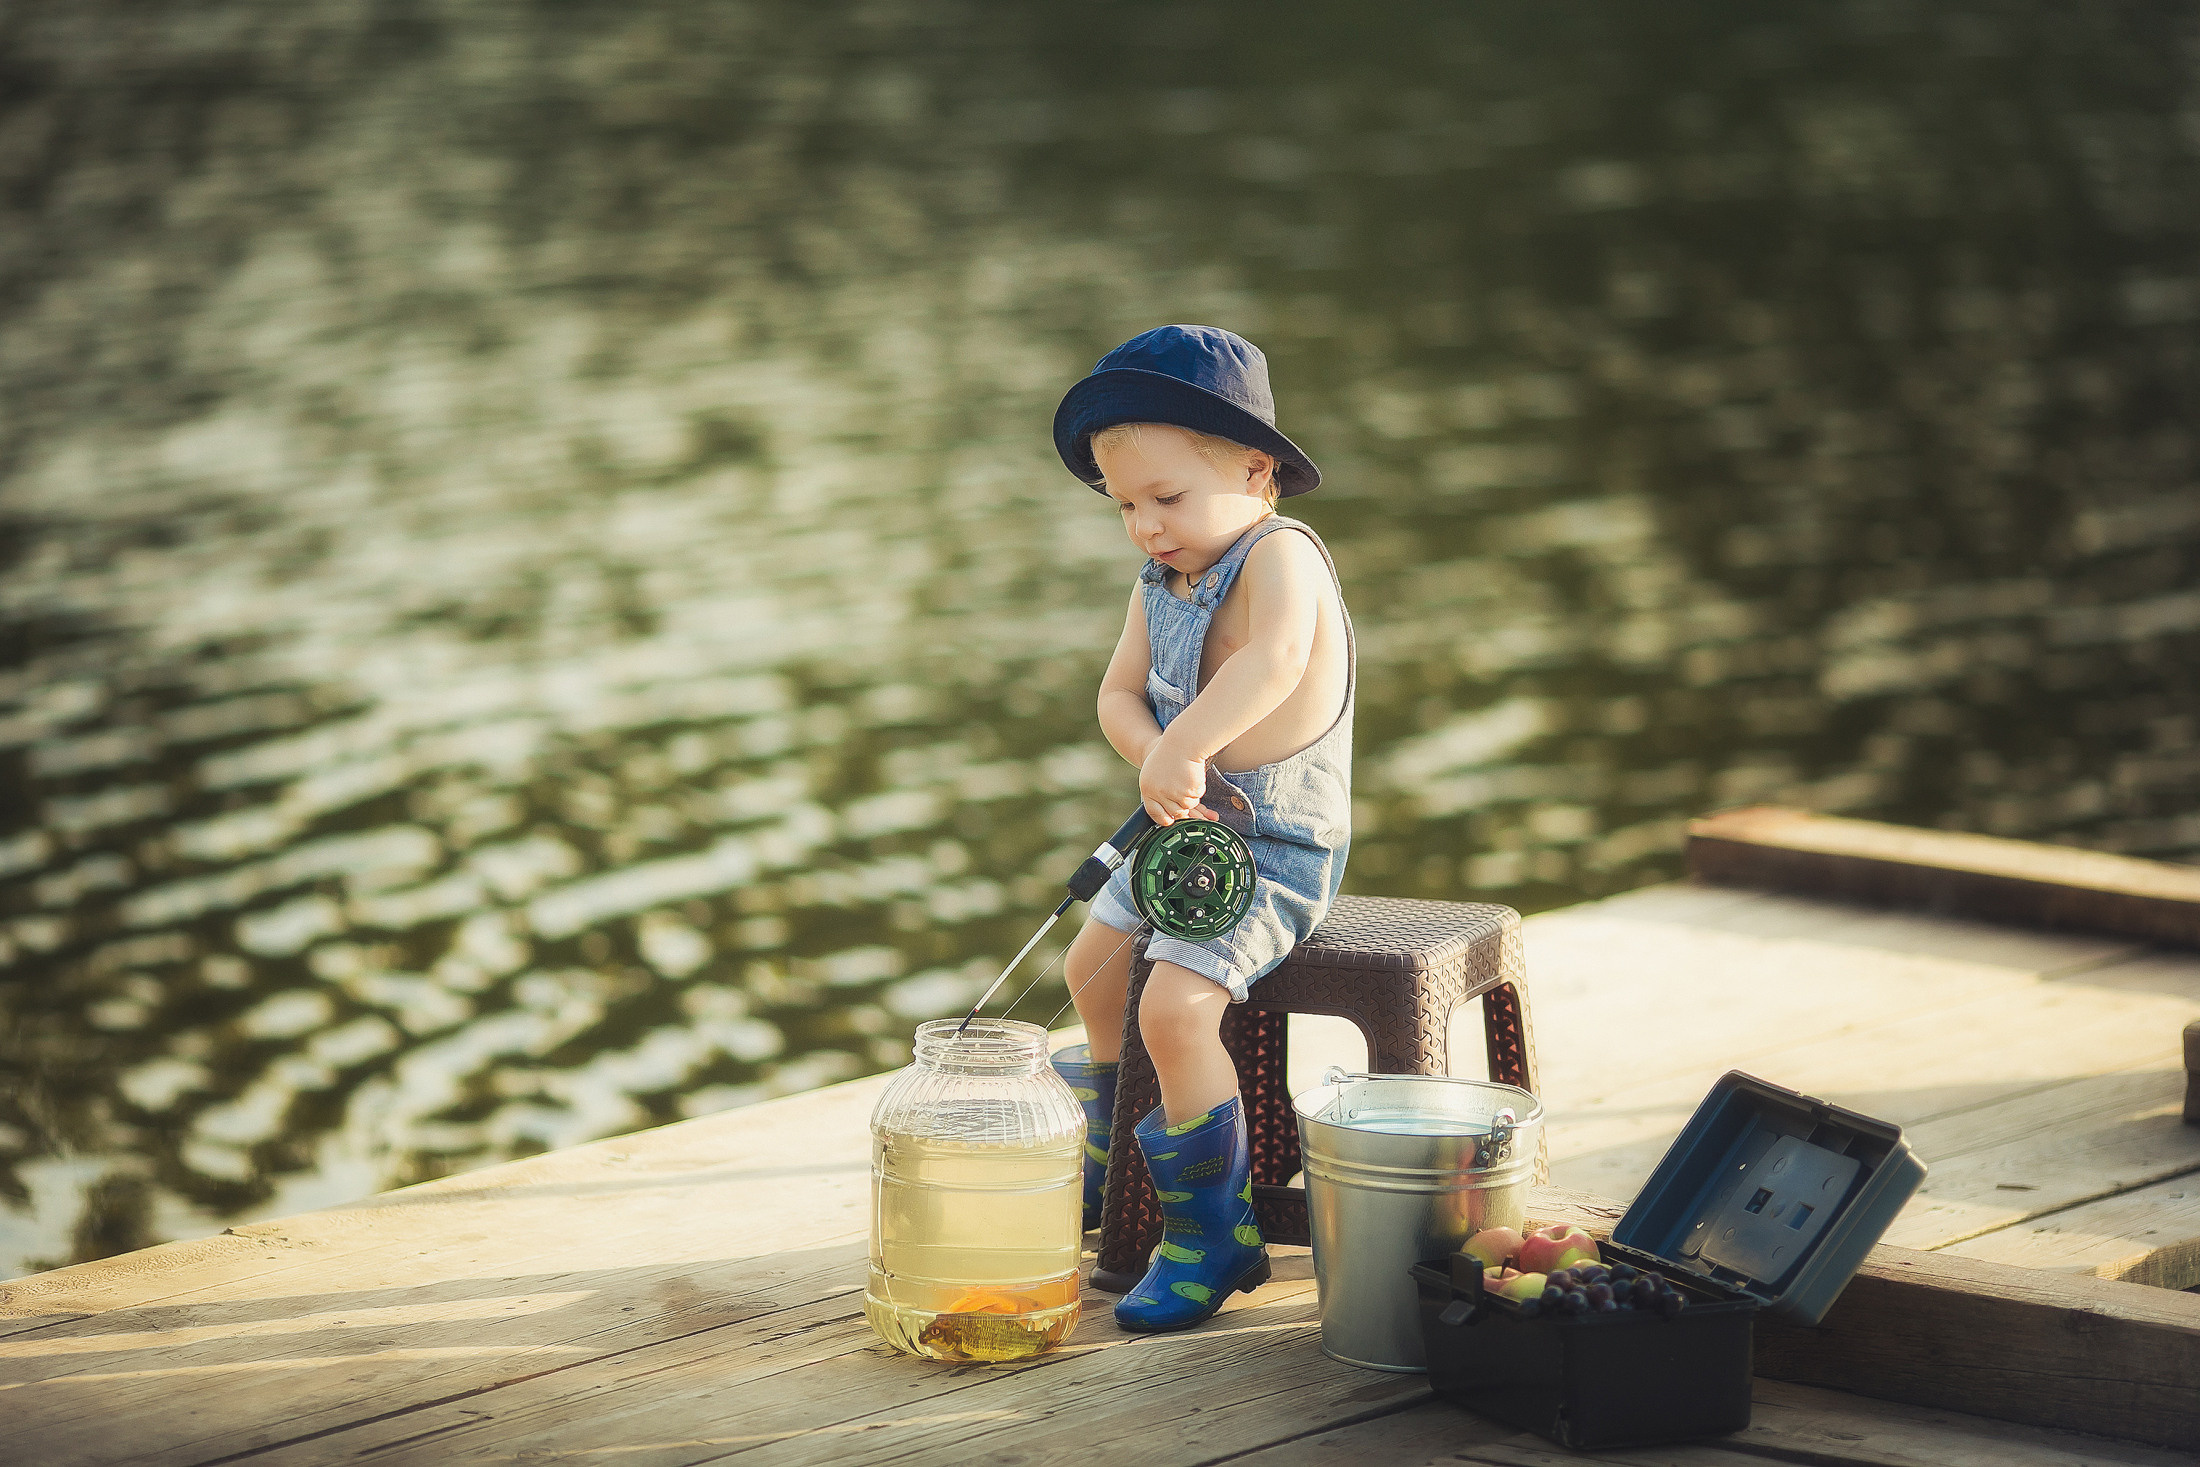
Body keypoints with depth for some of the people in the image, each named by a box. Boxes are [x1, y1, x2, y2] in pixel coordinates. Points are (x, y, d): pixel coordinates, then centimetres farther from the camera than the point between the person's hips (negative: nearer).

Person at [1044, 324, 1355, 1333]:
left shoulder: (1278, 556, -22)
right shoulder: (1162, 583, 7)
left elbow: (1276, 659, -42)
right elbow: (1120, 693, 4)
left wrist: (1185, 744, -48)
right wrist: (1154, 758, -18)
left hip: (1274, 844, -10)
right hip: (1184, 831, 10)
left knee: (1174, 1004, -24)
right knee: (1092, 968, 23)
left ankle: (1215, 1233, -13)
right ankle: (1111, 1167, 48)